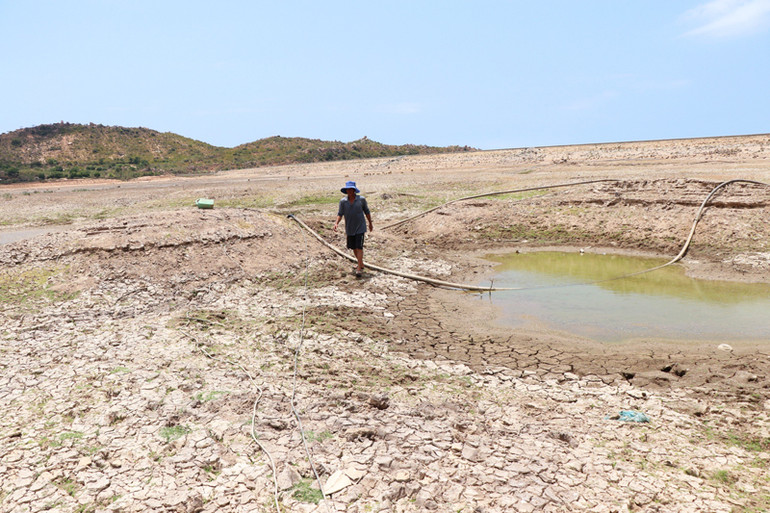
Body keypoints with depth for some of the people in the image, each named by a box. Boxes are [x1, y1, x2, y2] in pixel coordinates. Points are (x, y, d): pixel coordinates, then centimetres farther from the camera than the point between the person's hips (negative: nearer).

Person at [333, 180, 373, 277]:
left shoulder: (361, 199, -6)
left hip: (360, 228, -3)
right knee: (353, 247, 11)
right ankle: (361, 264, 31)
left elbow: (366, 211, 7)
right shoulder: (343, 201, -3)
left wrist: (370, 223, 14)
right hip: (349, 228, 3)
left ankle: (359, 268, -7)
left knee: (359, 247, -10)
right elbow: (340, 214, 0)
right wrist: (336, 223, -18)